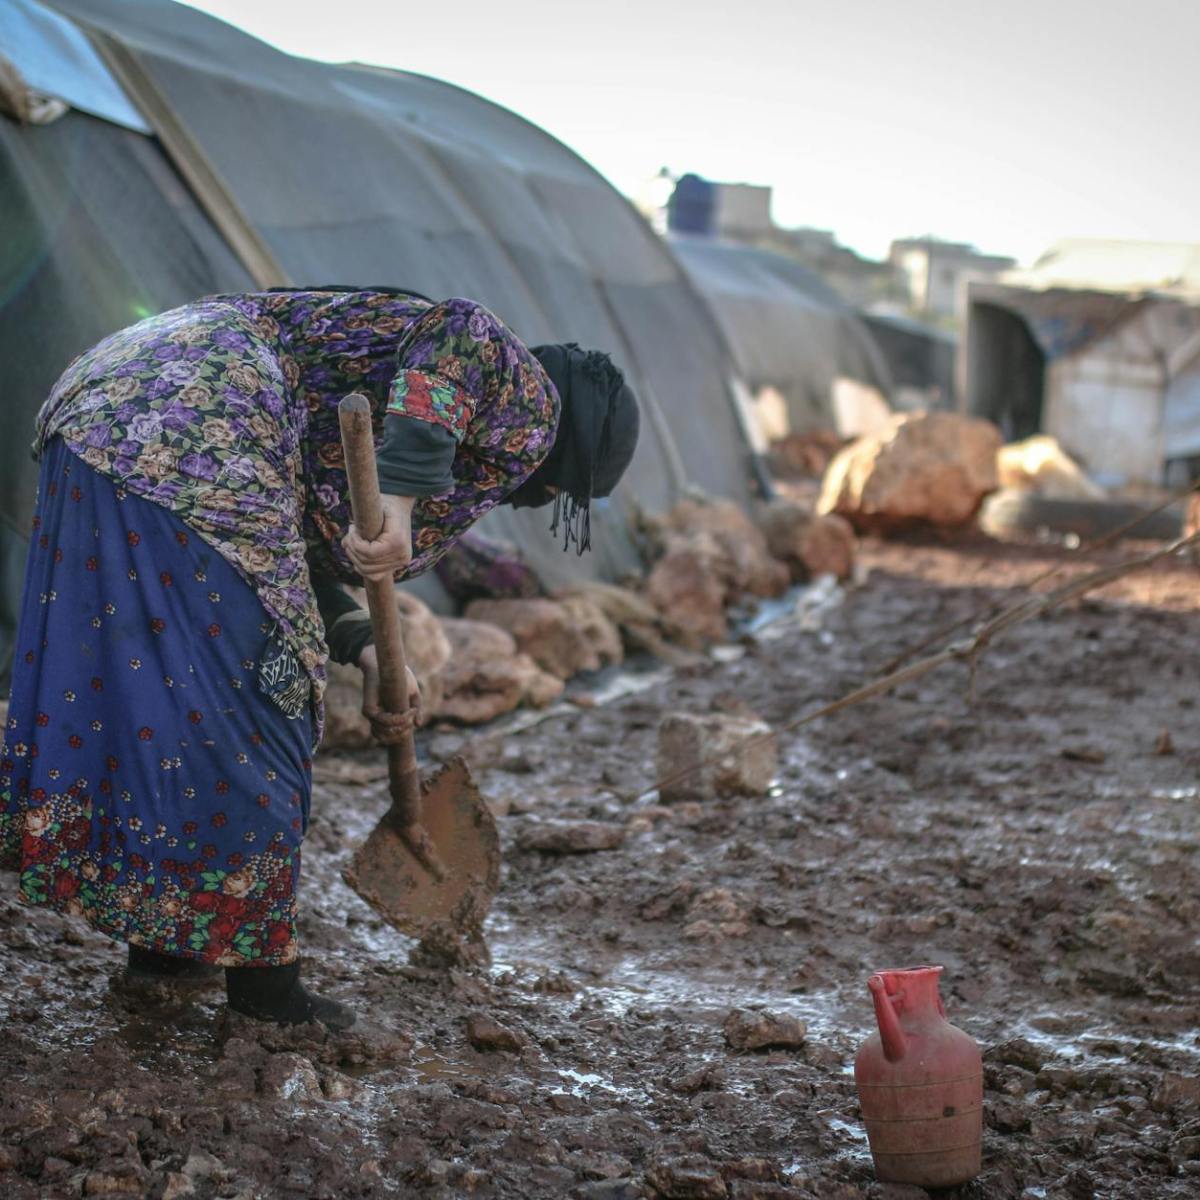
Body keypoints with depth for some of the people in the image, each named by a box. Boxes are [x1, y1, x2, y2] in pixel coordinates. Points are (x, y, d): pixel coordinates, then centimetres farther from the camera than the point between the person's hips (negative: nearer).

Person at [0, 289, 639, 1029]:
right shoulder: (525, 409, 5)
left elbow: (300, 552, 25)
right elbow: (464, 336, -20)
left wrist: (365, 651, 12)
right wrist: (401, 498, -28)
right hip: (195, 440, -10)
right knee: (247, 699, -2)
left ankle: (161, 934, 26)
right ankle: (259, 968, 7)